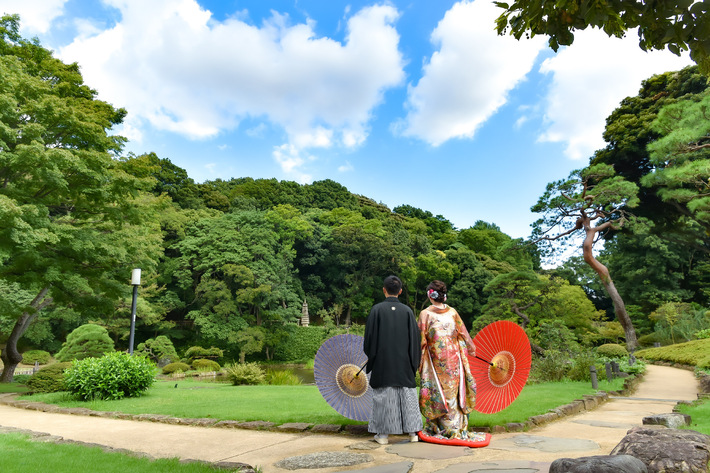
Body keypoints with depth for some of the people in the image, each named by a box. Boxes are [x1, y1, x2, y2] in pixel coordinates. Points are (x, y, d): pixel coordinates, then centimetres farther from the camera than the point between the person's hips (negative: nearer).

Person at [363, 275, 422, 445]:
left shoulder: (377, 309, -9)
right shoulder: (407, 311, -2)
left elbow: (370, 335, -6)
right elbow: (415, 337, 1)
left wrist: (371, 356, 10)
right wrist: (414, 361, 11)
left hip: (382, 361, -2)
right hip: (403, 362, 2)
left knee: (383, 395, 6)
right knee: (407, 394, 12)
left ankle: (383, 434, 12)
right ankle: (412, 432, 18)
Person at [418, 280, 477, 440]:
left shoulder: (425, 314, -10)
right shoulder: (452, 312, 0)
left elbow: (421, 339, -8)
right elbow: (463, 333, 11)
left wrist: (418, 359, 1)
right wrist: (471, 349, 26)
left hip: (436, 360, -3)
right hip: (454, 357, 3)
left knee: (438, 392, 6)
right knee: (454, 391, 12)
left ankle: (436, 429, 15)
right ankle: (456, 428, 21)